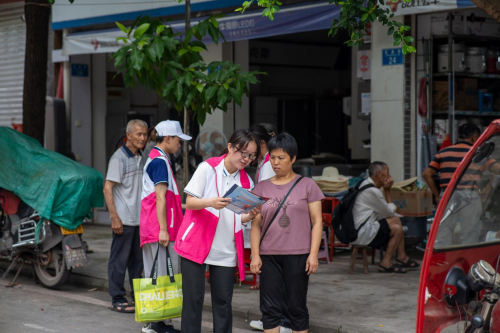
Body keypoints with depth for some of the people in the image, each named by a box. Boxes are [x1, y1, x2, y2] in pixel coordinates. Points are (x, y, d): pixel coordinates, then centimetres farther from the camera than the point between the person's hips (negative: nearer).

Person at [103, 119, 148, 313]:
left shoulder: (140, 158, 13)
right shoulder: (119, 158, -11)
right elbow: (107, 189, -14)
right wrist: (115, 218, -18)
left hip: (140, 218, 8)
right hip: (124, 219, -7)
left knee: (137, 259, 13)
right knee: (119, 260, 0)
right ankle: (118, 299, 6)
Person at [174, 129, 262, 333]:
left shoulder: (246, 182, 6)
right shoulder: (207, 168, -6)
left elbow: (240, 218, 8)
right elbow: (190, 202, -9)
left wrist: (251, 216, -14)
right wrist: (210, 202, -28)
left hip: (226, 250, 4)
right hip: (196, 243, -3)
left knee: (223, 300, 4)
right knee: (193, 298, -1)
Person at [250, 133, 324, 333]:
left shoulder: (307, 185, 2)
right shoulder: (262, 188, 9)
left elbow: (317, 221, 0)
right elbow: (256, 224, 7)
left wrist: (313, 254, -8)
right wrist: (255, 254, -3)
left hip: (297, 255, -2)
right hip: (269, 256, 2)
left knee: (297, 306, 5)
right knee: (270, 308, 2)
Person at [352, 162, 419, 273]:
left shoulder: (364, 184, 14)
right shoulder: (372, 191, -19)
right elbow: (390, 212, -6)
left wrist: (386, 190, 8)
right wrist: (387, 190, -1)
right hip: (362, 234, -10)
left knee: (396, 220, 13)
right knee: (397, 228, -6)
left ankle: (402, 257, 18)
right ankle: (385, 263, -1)